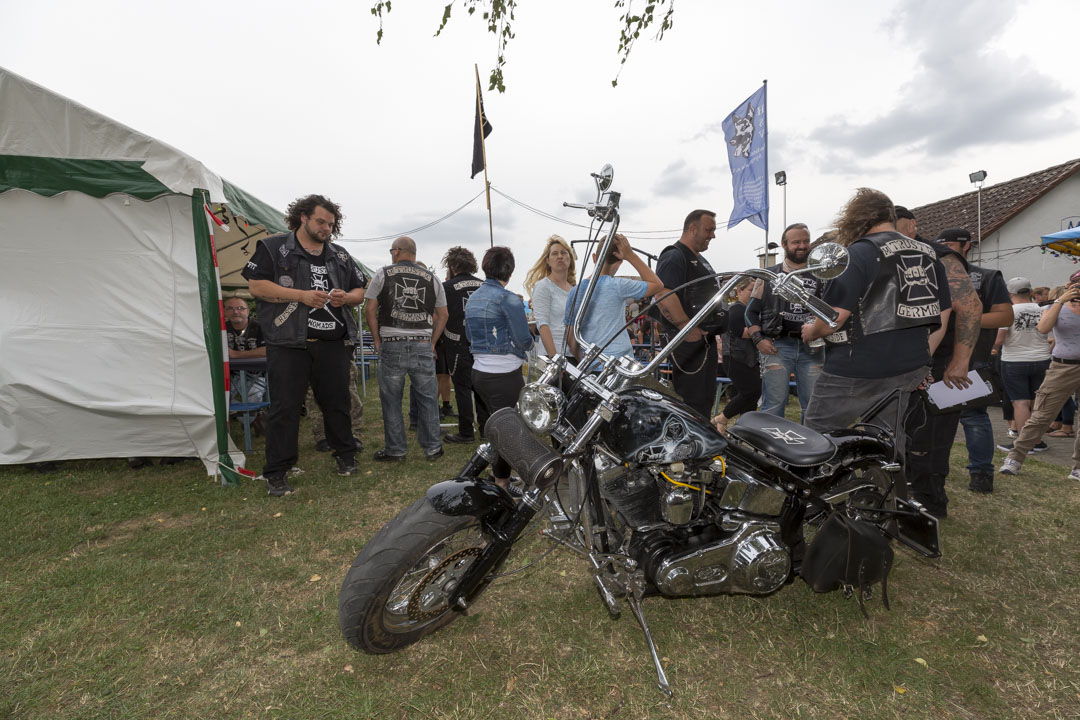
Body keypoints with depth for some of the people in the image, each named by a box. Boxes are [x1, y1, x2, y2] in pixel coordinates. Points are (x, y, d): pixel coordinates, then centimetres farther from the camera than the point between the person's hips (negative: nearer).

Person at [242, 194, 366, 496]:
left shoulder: (340, 256, 17)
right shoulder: (274, 248, 4)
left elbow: (359, 291, 21)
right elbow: (256, 285, -5)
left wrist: (346, 298, -3)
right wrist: (301, 295, -15)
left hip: (333, 344, 4)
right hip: (288, 344, -4)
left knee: (337, 402, 12)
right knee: (285, 407, -1)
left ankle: (345, 455, 30)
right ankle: (276, 474, 10)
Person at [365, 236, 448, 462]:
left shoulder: (383, 274, 3)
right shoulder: (432, 278, 10)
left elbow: (370, 310, 0)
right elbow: (442, 315, 10)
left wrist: (377, 340, 7)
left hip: (391, 345, -1)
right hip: (423, 346, 2)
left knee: (391, 400, 8)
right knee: (427, 399, 9)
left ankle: (395, 450, 17)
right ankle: (432, 448, 17)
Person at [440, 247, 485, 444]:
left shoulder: (448, 287, -9)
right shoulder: (483, 285, 5)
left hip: (458, 344, -5)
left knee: (463, 387, 1)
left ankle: (466, 432, 7)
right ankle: (486, 427, 20)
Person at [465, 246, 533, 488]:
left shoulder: (473, 297, 10)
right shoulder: (508, 299, -14)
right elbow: (524, 340, -16)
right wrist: (528, 341, 5)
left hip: (479, 371, 8)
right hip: (505, 375, -8)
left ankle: (496, 470, 37)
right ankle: (502, 481, 14)